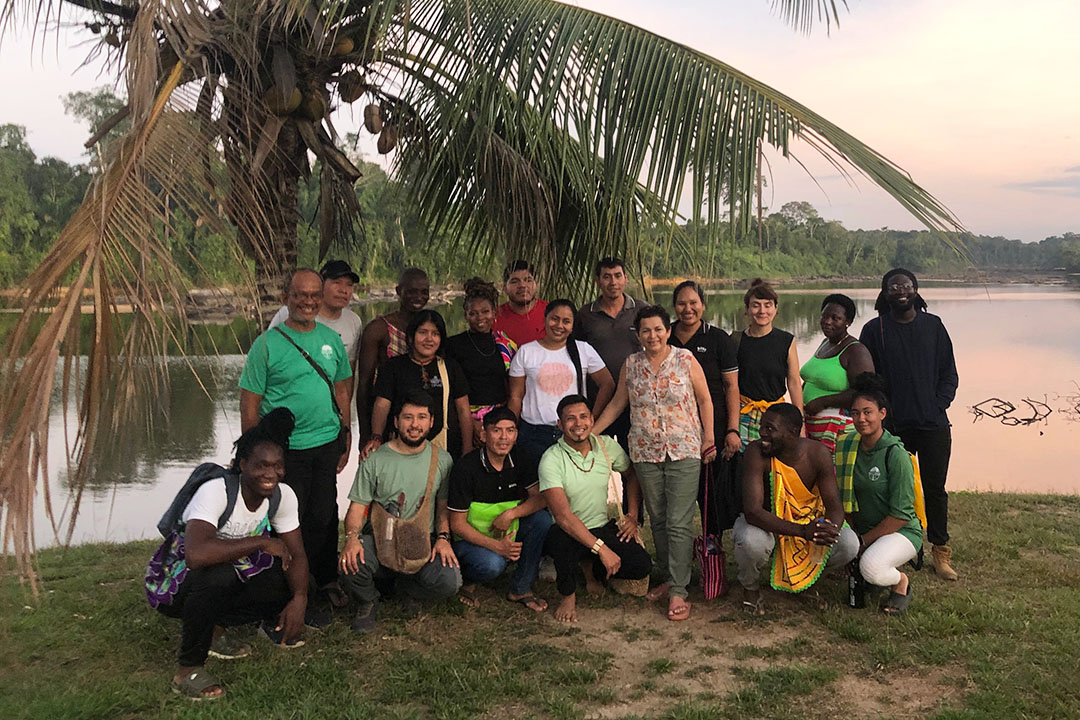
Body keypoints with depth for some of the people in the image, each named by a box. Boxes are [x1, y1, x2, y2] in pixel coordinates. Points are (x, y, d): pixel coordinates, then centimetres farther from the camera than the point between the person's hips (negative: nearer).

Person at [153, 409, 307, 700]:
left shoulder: (283, 496, -11)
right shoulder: (216, 491, -30)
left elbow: (297, 555, -9)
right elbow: (195, 554, -47)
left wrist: (299, 598, -29)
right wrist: (262, 542, -37)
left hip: (229, 582, 6)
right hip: (176, 583, -6)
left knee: (293, 585, -15)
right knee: (217, 575, -38)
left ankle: (215, 629, 8)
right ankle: (188, 669, -16)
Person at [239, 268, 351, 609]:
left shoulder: (332, 339, 7)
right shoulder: (268, 343, -7)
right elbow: (249, 405, -6)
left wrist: (346, 438, 12)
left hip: (327, 444, 4)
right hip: (285, 449, -4)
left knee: (324, 516, 12)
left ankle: (326, 581, 27)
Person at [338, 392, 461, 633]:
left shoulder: (442, 460, 5)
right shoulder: (376, 460, -1)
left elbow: (444, 505, 12)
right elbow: (357, 506, -2)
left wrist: (443, 537, -7)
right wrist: (352, 536, -22)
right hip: (379, 538, -1)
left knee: (450, 582, -25)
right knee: (350, 567, -33)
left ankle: (404, 584, 12)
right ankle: (368, 602, 6)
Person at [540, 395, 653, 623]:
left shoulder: (606, 445, -3)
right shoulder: (552, 459, -19)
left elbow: (632, 473, 17)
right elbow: (563, 516, -26)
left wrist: (633, 515, 5)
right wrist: (601, 548, -31)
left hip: (603, 527, 5)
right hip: (567, 533, -5)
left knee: (642, 565, -16)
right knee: (562, 541, -39)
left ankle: (591, 569, 17)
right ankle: (568, 595, -7)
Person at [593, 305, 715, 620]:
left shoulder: (686, 360, -2)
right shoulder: (631, 364, 5)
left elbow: (705, 401, 2)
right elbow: (617, 403, 13)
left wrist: (709, 440, -2)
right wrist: (589, 432, 10)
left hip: (683, 452, -3)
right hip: (645, 453, 3)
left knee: (679, 523, -6)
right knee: (658, 520, 10)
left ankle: (678, 591, -1)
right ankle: (668, 578, 23)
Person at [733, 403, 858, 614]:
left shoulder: (818, 453, -16)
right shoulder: (756, 453, -26)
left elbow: (834, 504, -14)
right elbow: (752, 511, -33)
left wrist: (830, 529, -39)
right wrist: (803, 531, -44)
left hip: (810, 520, 3)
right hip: (767, 523, -3)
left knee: (848, 545, -21)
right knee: (752, 541, -37)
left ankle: (808, 572, 14)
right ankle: (750, 585, 0)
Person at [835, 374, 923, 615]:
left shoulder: (896, 454, -17)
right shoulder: (847, 446, 1)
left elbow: (901, 514, -18)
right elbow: (845, 496, 10)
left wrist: (863, 541, -17)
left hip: (901, 531, -7)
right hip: (862, 529, 7)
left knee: (871, 566, -33)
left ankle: (901, 582, 1)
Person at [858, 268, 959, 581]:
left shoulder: (933, 325, 8)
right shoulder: (874, 329, 3)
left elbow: (949, 373, 10)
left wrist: (937, 406, -3)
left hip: (933, 426, 1)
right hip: (893, 426, -1)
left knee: (935, 489, 7)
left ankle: (940, 551, 20)